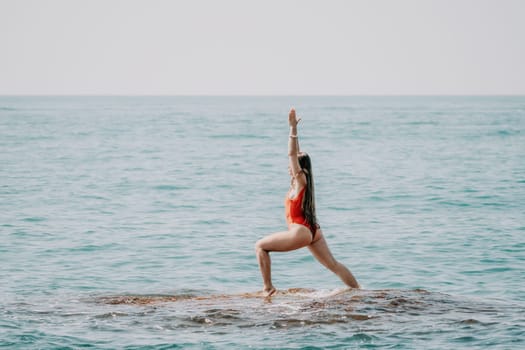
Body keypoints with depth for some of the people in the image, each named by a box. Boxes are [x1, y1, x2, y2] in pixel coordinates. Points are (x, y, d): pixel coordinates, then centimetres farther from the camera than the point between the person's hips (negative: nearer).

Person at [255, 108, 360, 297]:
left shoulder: (301, 180, -9)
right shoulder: (299, 181, 11)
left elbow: (293, 154, -16)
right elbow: (297, 154, 19)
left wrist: (293, 128, -16)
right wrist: (293, 129, 21)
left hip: (301, 232, -9)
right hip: (313, 231, 9)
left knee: (260, 246, 0)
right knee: (333, 264, 9)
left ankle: (268, 287, -2)